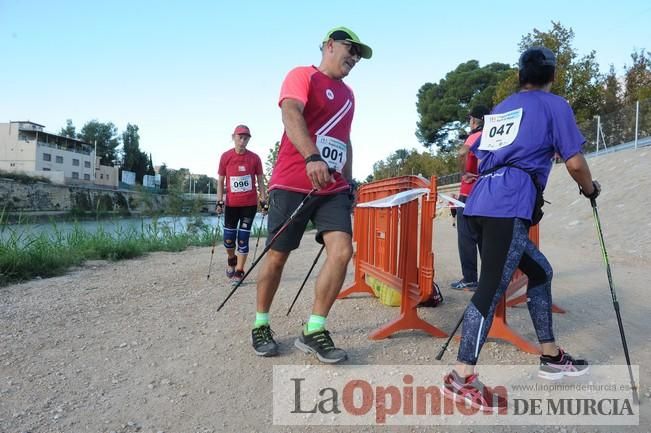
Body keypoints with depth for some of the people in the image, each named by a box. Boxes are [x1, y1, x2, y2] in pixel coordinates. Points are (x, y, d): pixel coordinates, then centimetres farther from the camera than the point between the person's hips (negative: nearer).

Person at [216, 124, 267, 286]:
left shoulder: (254, 158, -1)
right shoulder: (225, 156, 0)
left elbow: (260, 181, 4)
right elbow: (220, 181, 4)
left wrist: (263, 201, -1)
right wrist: (219, 202, -3)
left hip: (250, 204, -1)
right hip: (231, 204, 1)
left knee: (243, 239, -1)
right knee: (228, 239, 4)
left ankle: (238, 272, 9)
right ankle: (232, 260, 35)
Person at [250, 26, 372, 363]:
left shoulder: (348, 94, 22)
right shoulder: (302, 75, 0)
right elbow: (291, 115, -20)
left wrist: (348, 181, 23)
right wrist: (311, 158, -36)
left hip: (334, 187, 6)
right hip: (292, 183, -6)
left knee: (342, 251, -12)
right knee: (277, 256, 2)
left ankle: (313, 331, 1)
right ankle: (260, 325, 23)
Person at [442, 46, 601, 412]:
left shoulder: (500, 109, 27)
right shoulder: (554, 104, 9)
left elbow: (479, 155, 30)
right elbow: (574, 163, 3)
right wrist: (590, 189, 23)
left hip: (481, 204, 8)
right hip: (509, 208, -8)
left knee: (540, 271, 20)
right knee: (492, 289, -10)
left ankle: (551, 357, 28)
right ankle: (461, 377, -9)